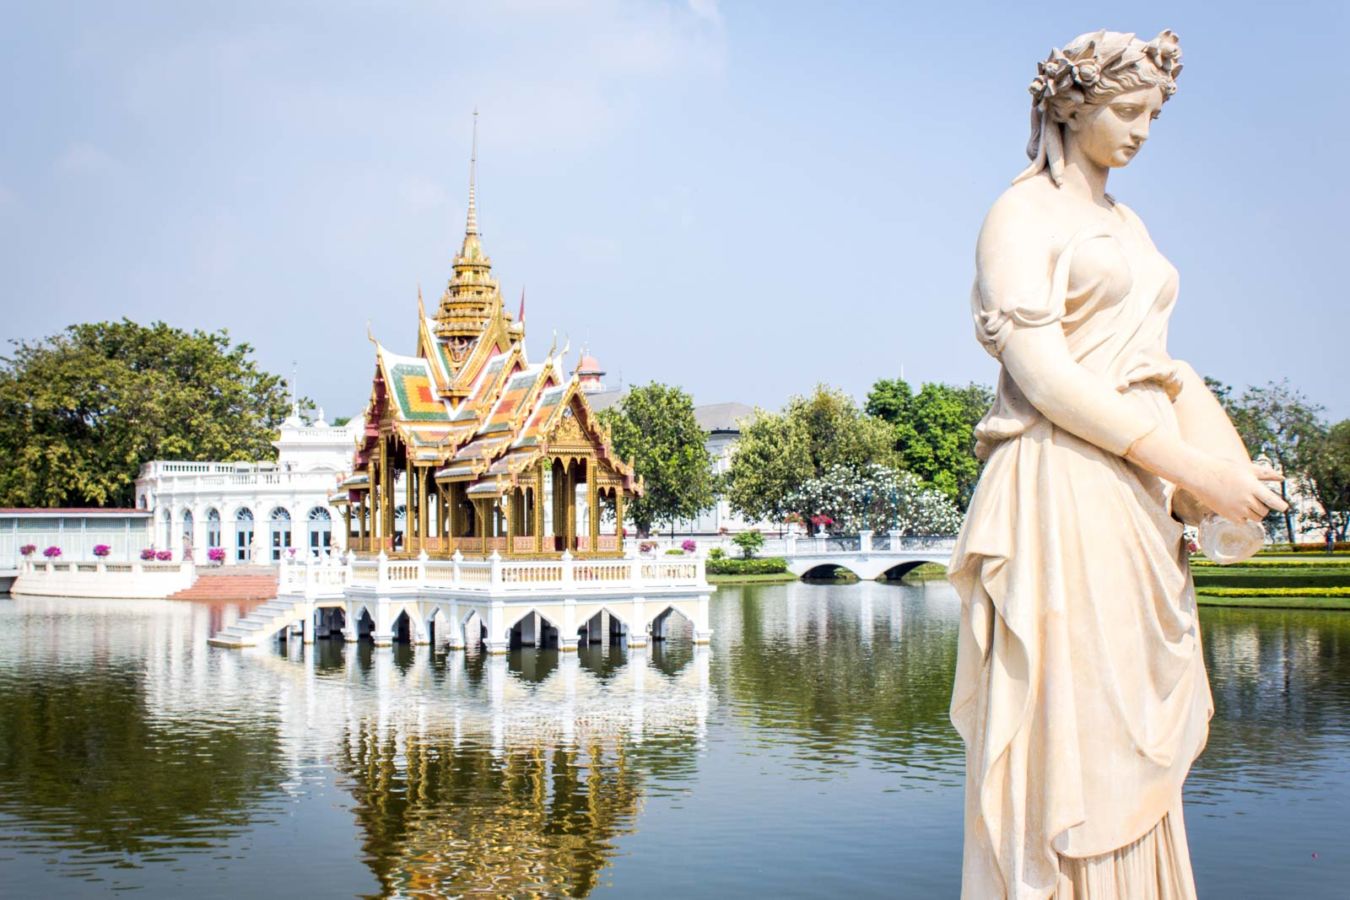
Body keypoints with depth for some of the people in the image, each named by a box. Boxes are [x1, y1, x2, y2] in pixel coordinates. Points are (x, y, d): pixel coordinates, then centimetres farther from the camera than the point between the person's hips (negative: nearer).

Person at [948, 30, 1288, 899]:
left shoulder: (1129, 226, 21)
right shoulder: (1022, 215, -4)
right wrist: (1184, 463, -18)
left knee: (1136, 738, 9)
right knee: (1066, 737, -8)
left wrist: (1213, 465, 0)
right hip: (1062, 494, -8)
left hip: (1138, 500, 8)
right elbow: (1039, 372, -15)